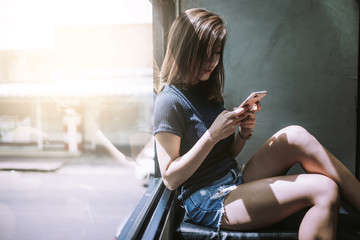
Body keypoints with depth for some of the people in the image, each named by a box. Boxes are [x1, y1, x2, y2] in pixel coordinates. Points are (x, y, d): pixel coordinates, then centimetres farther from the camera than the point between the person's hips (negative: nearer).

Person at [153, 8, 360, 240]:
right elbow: (170, 178, -15)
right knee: (324, 190, -22)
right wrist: (212, 135, -23)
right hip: (208, 203, -7)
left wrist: (243, 133, -6)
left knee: (296, 136, -18)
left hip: (235, 181, 7)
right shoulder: (169, 101, -13)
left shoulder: (208, 91, 12)